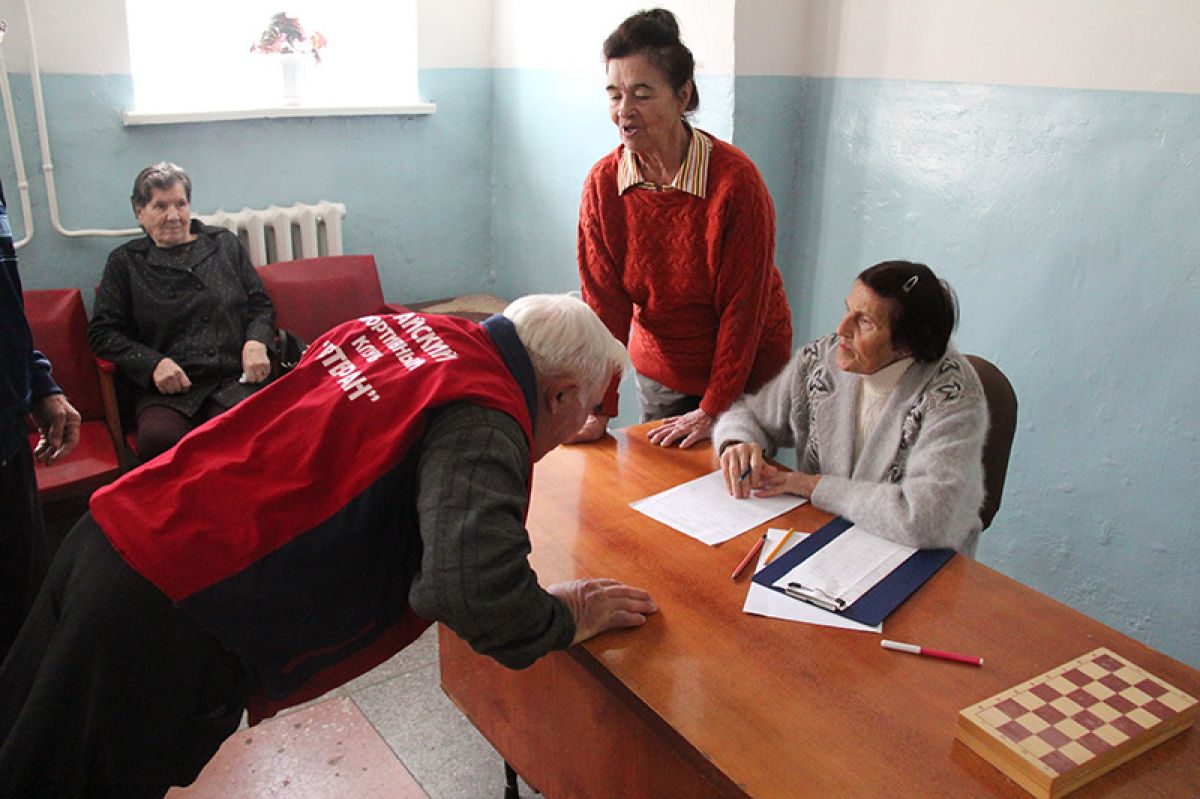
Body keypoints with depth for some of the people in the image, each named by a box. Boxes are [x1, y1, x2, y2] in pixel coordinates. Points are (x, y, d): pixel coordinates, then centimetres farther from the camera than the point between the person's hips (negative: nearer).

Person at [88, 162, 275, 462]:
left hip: (235, 380, 0)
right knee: (159, 440, -34)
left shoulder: (225, 244, 22)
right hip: (169, 391, 0)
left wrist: (256, 343, -1)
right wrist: (154, 364, -4)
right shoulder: (125, 262, 18)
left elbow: (261, 304, 21)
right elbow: (102, 332, 13)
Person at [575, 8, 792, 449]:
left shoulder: (735, 179, -22)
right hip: (658, 370, 4)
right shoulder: (603, 183, -10)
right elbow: (603, 300, -8)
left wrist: (713, 410, -16)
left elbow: (742, 306, -18)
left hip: (745, 370, -3)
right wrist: (599, 409, -11)